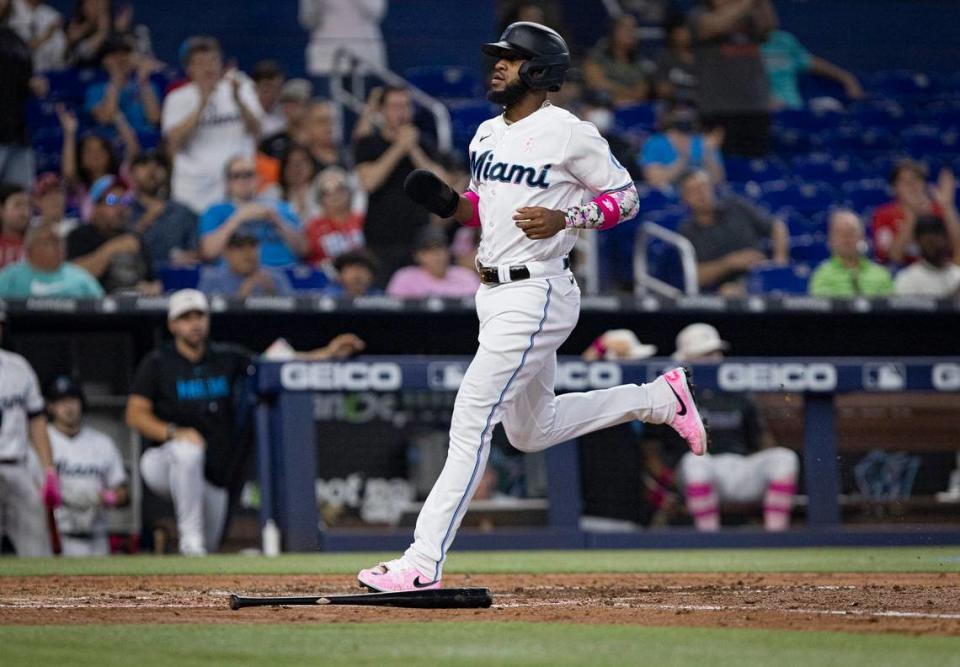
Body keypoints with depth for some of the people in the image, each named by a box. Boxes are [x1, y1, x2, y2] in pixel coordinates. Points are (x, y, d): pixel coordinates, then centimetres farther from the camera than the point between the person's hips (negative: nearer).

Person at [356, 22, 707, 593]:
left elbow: (626, 198, -6)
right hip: (495, 293, 10)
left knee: (472, 420, -13)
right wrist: (449, 203, 2)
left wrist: (563, 219, -20)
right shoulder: (488, 134, 12)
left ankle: (424, 563, -12)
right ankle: (659, 399, 31)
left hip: (535, 295, -10)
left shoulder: (568, 133, -12)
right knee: (530, 431, 19)